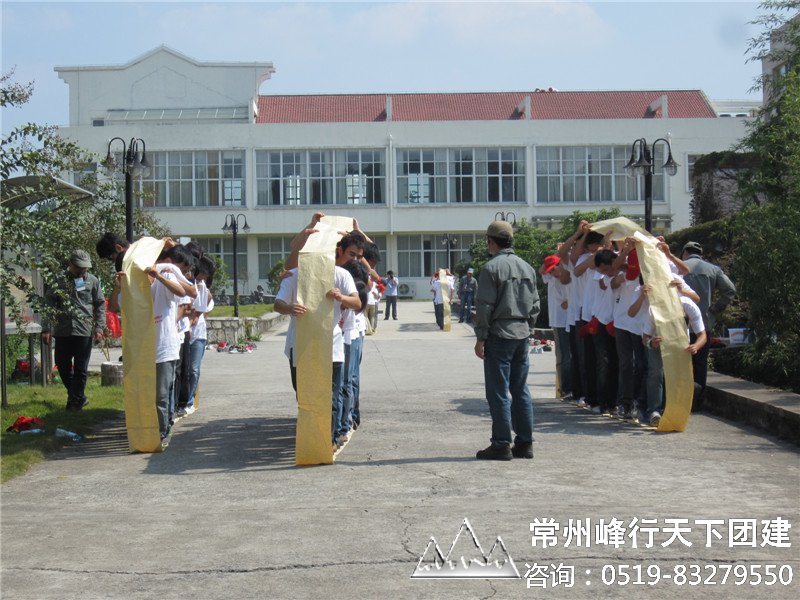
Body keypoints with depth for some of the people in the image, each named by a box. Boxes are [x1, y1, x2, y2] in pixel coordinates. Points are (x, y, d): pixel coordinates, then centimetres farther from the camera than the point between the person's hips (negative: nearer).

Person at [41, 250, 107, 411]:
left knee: (80, 369, 2)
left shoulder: (92, 281, 4)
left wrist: (99, 328, -1)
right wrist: (46, 329, -6)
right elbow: (49, 305, 0)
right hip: (62, 331, 1)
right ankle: (80, 397, 26)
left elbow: (100, 305, 7)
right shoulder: (59, 281, 2)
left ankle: (75, 401, 12)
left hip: (84, 331, -1)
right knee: (63, 366, 9)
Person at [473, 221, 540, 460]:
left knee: (498, 391, -2)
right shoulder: (526, 267, 12)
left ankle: (501, 445, -1)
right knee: (521, 390, 11)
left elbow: (485, 306, -12)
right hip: (522, 334, 7)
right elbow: (535, 304, 15)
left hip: (500, 334, -7)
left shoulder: (491, 267, -9)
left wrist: (481, 337, -8)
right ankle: (525, 443, 13)